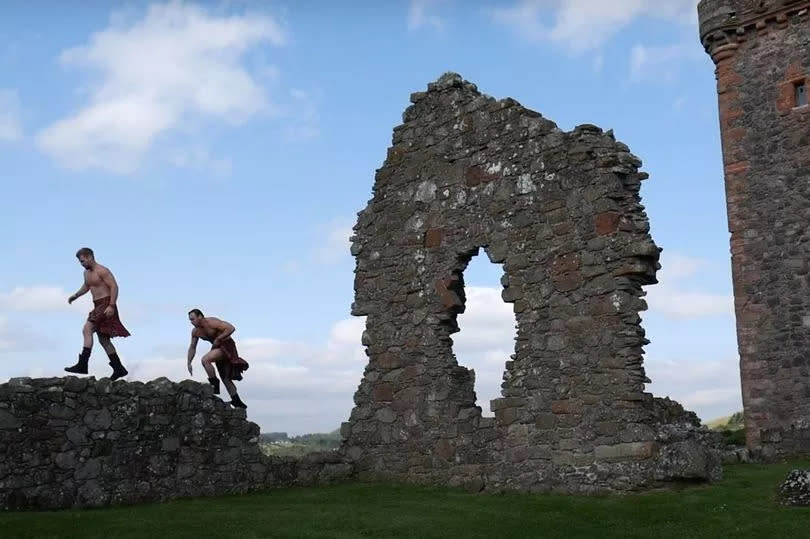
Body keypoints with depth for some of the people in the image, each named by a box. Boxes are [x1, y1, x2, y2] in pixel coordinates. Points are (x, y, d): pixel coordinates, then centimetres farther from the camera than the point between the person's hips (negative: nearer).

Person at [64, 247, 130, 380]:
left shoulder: (102, 271, -12)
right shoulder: (87, 273, 16)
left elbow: (114, 286, -19)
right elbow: (86, 286, 35)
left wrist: (111, 306, -27)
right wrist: (75, 296, 19)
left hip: (106, 305, -10)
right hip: (98, 307, 10)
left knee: (87, 329, -19)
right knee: (103, 340, 8)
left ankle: (82, 365, -22)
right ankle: (119, 369, 12)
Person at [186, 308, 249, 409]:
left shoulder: (212, 322, -22)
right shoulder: (195, 332, 2)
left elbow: (231, 328, -28)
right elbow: (192, 347, 13)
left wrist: (218, 339, -26)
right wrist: (189, 363, 4)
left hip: (226, 346, -9)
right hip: (217, 348, 9)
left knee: (205, 360, -26)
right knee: (225, 378, 8)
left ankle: (215, 385, -17)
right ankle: (237, 402, 13)